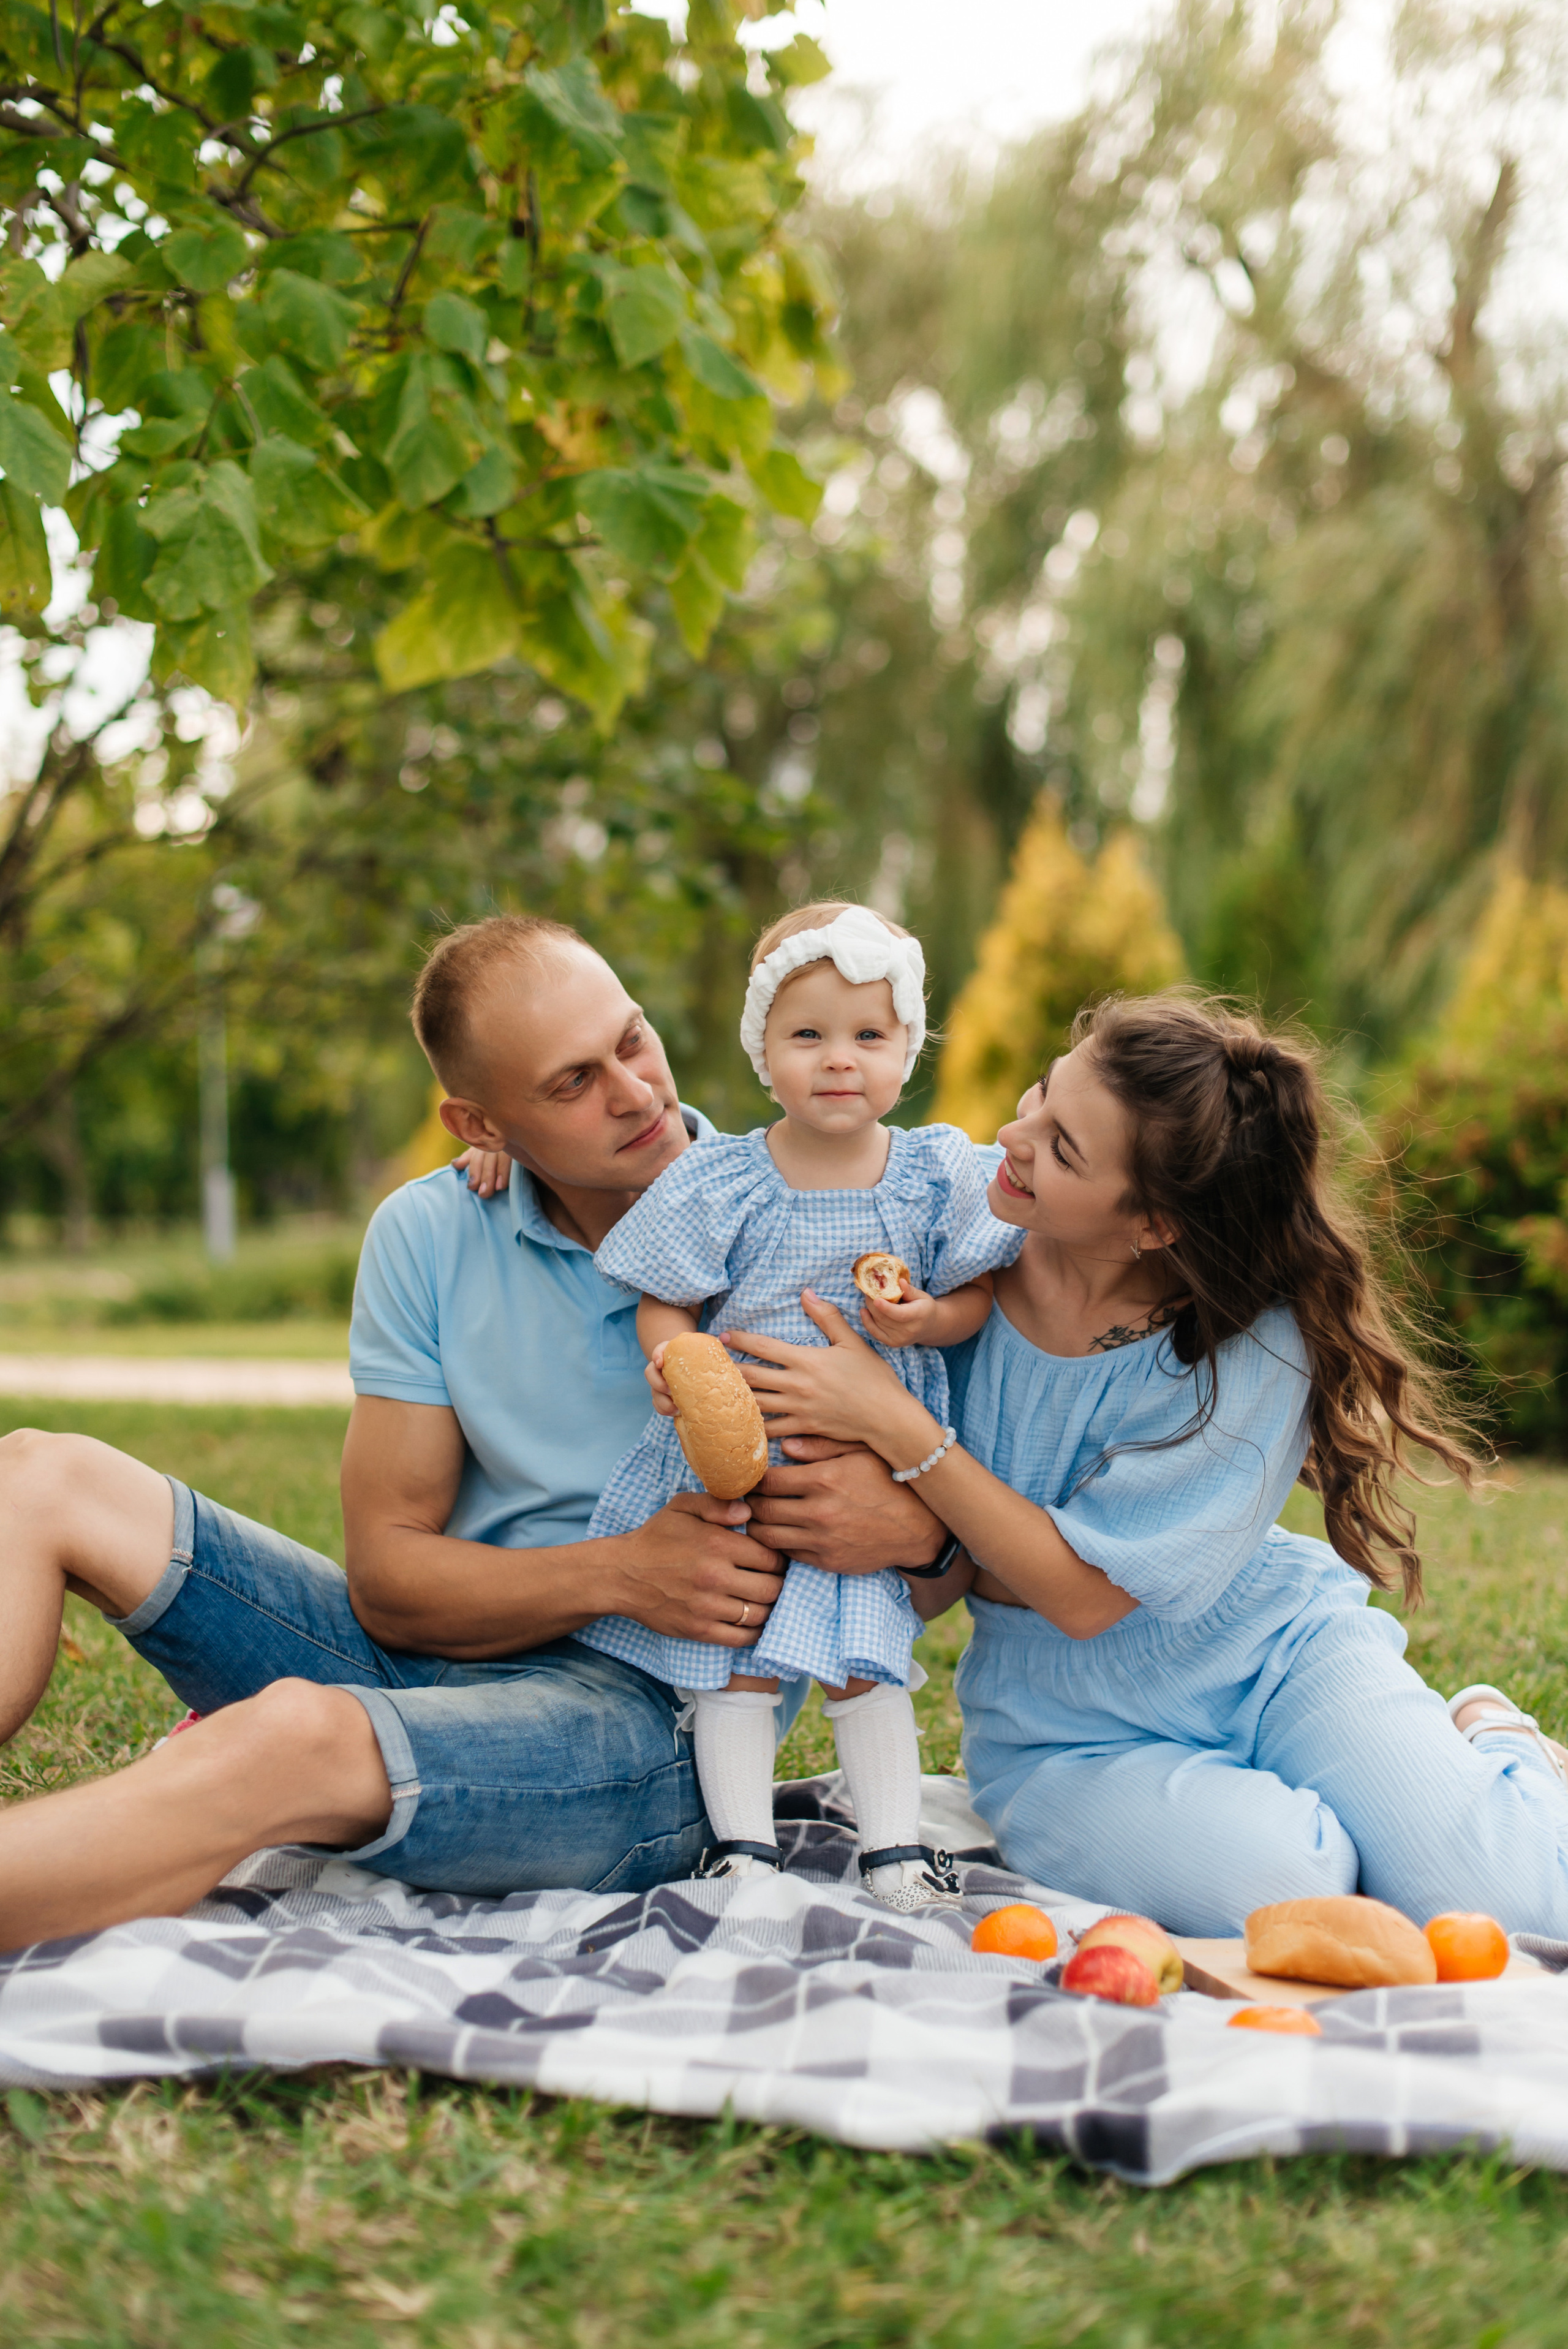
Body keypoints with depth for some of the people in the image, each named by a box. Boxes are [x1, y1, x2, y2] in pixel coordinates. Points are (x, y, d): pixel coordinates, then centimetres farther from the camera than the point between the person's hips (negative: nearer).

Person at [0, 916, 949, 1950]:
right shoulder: (430, 1236, 2)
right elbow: (388, 1579, -1)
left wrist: (910, 1524, -25)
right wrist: (621, 1572, -19)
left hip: (657, 1716, -4)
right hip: (443, 1654, 5)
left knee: (296, 1734, -36)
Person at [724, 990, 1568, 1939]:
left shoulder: (1251, 1349, -23)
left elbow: (1082, 1592, -21)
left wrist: (891, 1421, -27)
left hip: (1275, 1650, -1)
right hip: (1072, 1732, 1)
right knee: (1278, 1881, -29)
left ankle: (1488, 1745, 14)